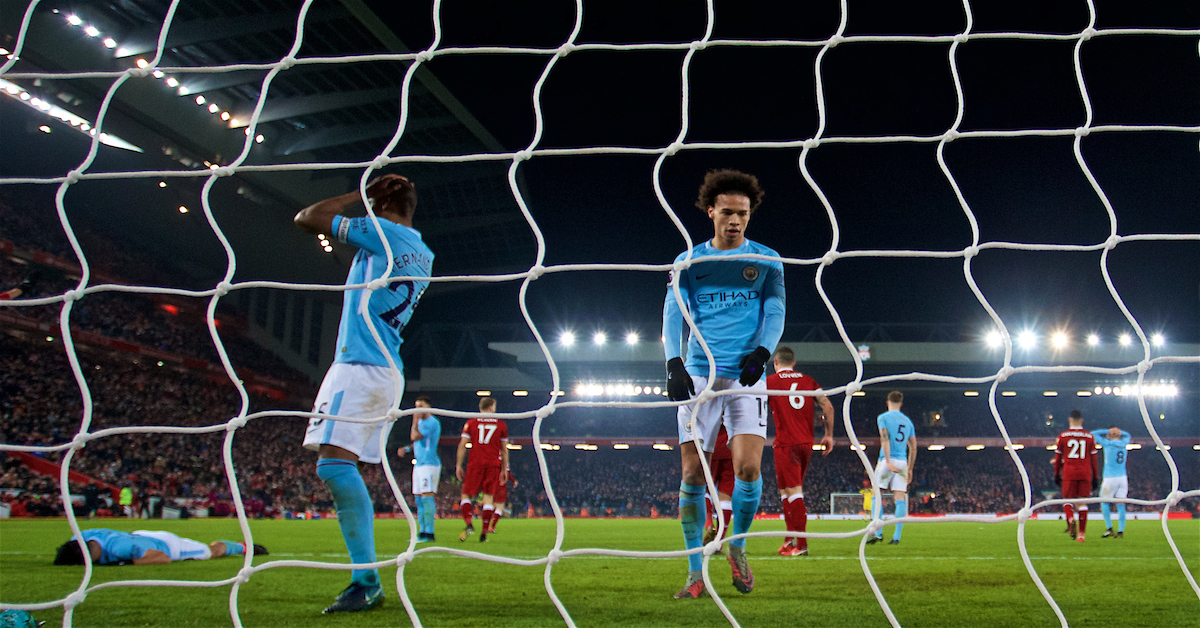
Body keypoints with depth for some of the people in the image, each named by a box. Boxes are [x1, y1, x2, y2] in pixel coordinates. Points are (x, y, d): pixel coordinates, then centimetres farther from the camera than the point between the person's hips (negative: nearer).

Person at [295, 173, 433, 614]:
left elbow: (306, 219, 0)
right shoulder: (424, 256, 19)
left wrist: (355, 196, 13)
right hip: (389, 372, 9)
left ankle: (367, 581, -22)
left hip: (360, 364, -9)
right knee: (343, 469, 10)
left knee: (334, 462, -17)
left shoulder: (381, 232, -5)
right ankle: (366, 578, 9)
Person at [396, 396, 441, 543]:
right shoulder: (421, 422, 20)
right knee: (419, 499, 10)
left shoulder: (432, 422, -11)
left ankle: (429, 533, -14)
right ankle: (422, 532, 15)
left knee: (427, 497, -13)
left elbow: (415, 437, -19)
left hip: (429, 463, -10)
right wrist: (406, 450, 15)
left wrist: (415, 421, -7)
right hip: (419, 464, 10)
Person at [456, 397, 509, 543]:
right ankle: (484, 533, -1)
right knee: (488, 497, 3)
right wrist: (504, 469, 17)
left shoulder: (471, 423, 6)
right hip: (493, 465, 1)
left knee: (466, 495, 8)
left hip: (475, 464, -1)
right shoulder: (501, 425, 9)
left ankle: (469, 524, -12)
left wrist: (458, 465, 6)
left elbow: (462, 445, 2)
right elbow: (504, 450, 11)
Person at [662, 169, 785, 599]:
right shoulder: (688, 262, 11)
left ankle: (737, 547, 14)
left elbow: (775, 310, 2)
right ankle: (696, 572, 4)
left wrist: (760, 353, -17)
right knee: (692, 473, -5)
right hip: (698, 376, 1)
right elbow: (673, 314, 1)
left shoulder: (766, 260, 11)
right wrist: (674, 363, -16)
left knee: (748, 468, -14)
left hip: (746, 375, 0)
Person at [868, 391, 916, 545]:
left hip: (888, 460, -4)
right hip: (903, 462, 4)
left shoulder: (883, 417, 2)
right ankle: (896, 537, -5)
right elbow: (913, 447, 16)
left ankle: (878, 532, -8)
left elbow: (885, 440, -12)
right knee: (900, 498, -1)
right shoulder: (908, 421, 17)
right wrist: (909, 469, 21)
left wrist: (888, 462, -17)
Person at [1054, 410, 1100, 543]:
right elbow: (1094, 458, 8)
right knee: (1083, 502, 6)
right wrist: (1096, 477, 14)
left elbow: (1058, 458, 7)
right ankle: (1081, 533, 2)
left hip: (1069, 473, -1)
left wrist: (1057, 474, 16)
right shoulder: (1089, 436, 6)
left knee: (1067, 500, 5)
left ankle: (1070, 519, -27)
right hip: (1085, 474, 1)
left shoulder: (1063, 436, 2)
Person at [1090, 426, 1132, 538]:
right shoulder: (1124, 443, 7)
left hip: (1110, 478, -5)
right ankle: (1121, 531, 2)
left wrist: (1108, 431, 4)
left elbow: (1093, 434, 3)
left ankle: (1109, 529, -2)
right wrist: (1119, 431, 15)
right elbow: (1127, 435, 31)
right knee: (1120, 505, 4)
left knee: (1105, 503, 6)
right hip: (1123, 478, 5)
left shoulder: (1108, 444, -6)